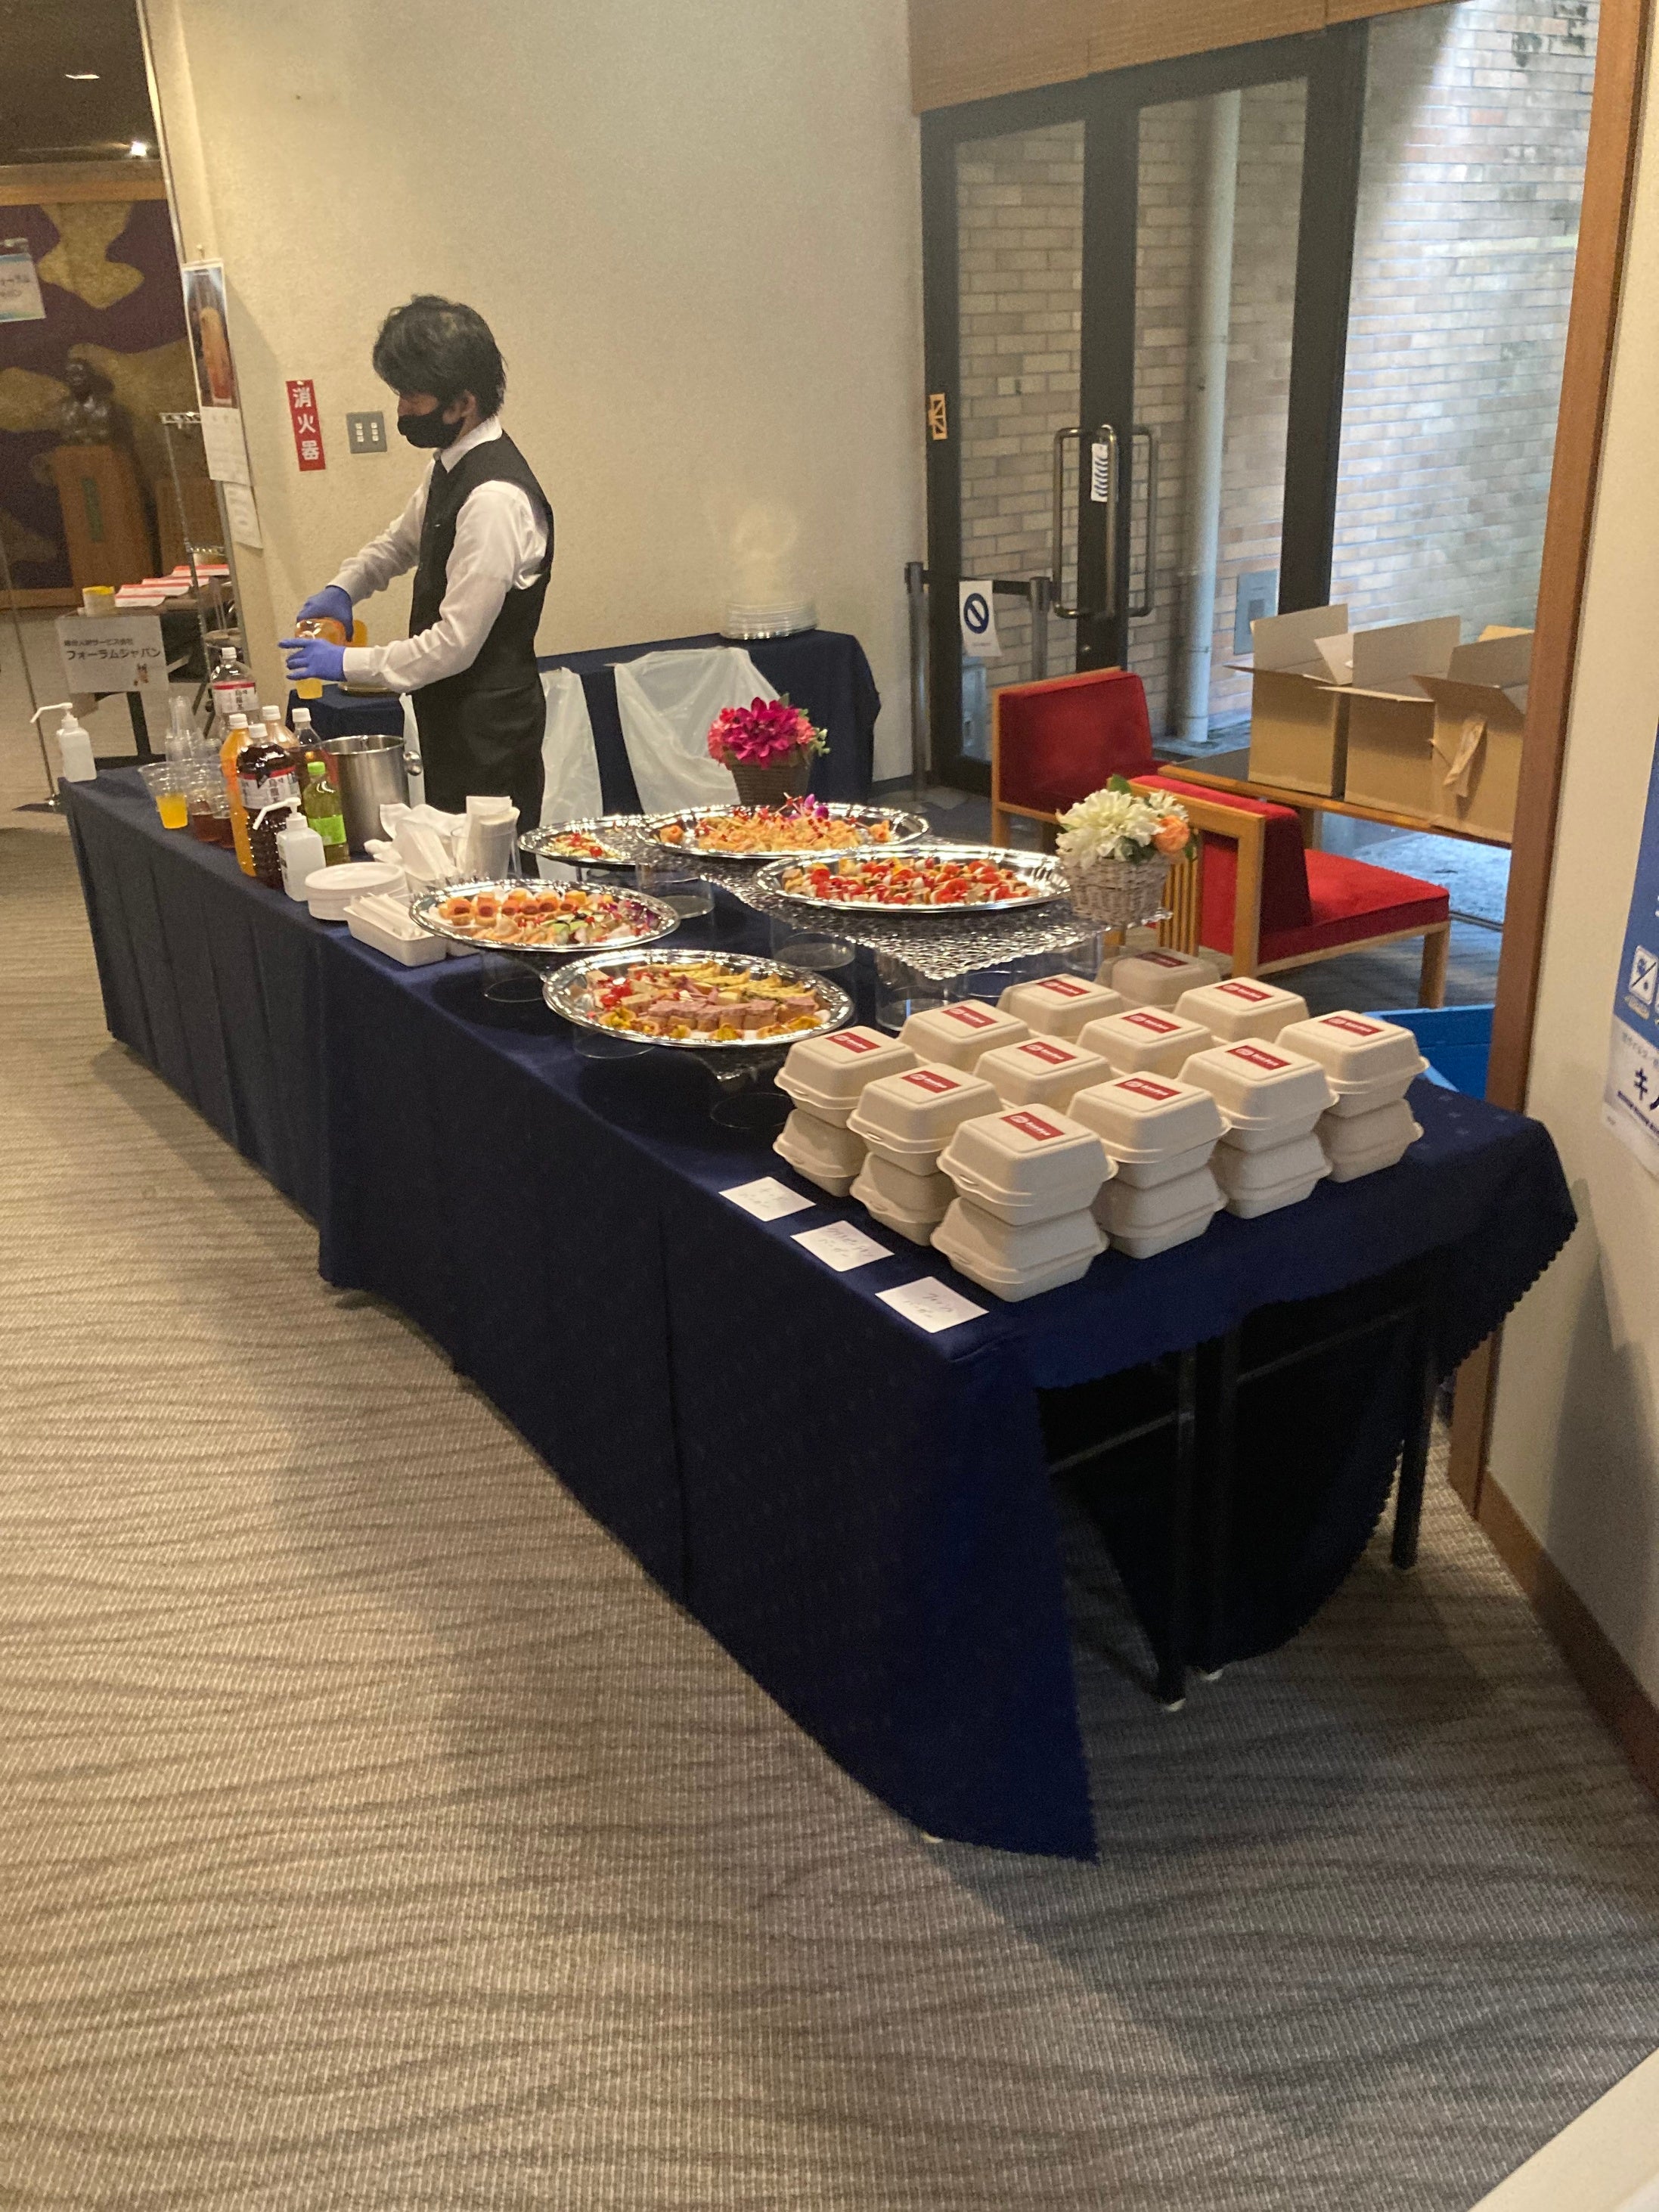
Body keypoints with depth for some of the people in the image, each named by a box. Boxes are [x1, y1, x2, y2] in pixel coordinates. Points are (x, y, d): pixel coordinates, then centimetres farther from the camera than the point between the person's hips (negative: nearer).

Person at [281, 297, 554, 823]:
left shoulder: (494, 499, -22)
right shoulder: (451, 466, 7)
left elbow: (455, 645, -22)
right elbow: (404, 537, 29)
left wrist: (348, 663, -12)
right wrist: (343, 588, 11)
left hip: (489, 729, -9)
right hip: (451, 717, 9)